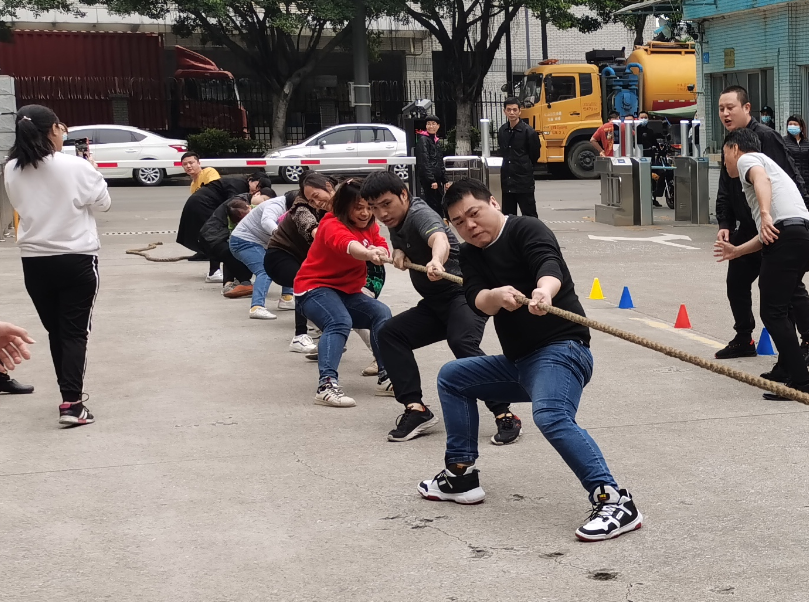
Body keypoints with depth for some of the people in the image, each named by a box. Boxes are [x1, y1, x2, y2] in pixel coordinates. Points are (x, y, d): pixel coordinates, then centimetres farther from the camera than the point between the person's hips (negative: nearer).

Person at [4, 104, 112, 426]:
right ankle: (71, 404, -8)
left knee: (55, 331, 16)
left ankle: (70, 395, 24)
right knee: (75, 332, 1)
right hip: (77, 260, -4)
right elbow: (103, 203, -1)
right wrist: (91, 172, 11)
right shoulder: (76, 167, -14)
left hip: (34, 261, 4)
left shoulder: (12, 170, -3)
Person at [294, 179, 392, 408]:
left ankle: (387, 375, -5)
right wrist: (368, 254, -66)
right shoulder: (332, 225, -21)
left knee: (381, 313, -11)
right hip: (315, 288, -8)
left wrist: (378, 251, -33)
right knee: (340, 322, -33)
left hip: (349, 292, 8)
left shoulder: (369, 226, 6)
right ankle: (327, 385, -44)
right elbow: (346, 244, -44)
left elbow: (382, 248, -7)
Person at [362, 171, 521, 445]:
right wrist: (399, 253, -2)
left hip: (464, 293, -10)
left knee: (462, 342, -33)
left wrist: (436, 261, -66)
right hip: (435, 303, 10)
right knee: (390, 333, -2)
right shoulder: (396, 223, 8)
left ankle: (505, 416, -29)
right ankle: (416, 409, -9)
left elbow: (439, 239, -42)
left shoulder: (420, 214, -20)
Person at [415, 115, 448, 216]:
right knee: (432, 205, -9)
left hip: (437, 180, 9)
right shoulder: (423, 139, -9)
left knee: (439, 207, 11)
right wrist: (431, 180, -23)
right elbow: (424, 162, -17)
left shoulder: (435, 140, 19)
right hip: (428, 180, -9)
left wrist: (444, 180, 19)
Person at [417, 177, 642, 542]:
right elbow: (477, 300, -8)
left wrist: (544, 290, -55)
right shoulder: (470, 255, 11)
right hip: (518, 361, 9)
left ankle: (614, 502, -40)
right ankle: (461, 477, 20)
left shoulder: (527, 231, -9)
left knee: (551, 416, -34)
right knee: (452, 377, 18)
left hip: (560, 350, -9)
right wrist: (496, 296, -33)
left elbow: (549, 265, -31)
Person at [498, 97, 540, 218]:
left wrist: (525, 170, 8)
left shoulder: (528, 131, -9)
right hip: (506, 182, 5)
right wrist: (506, 169, 11)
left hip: (524, 182, -5)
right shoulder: (502, 131, 7)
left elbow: (534, 156, 0)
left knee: (530, 217, 0)